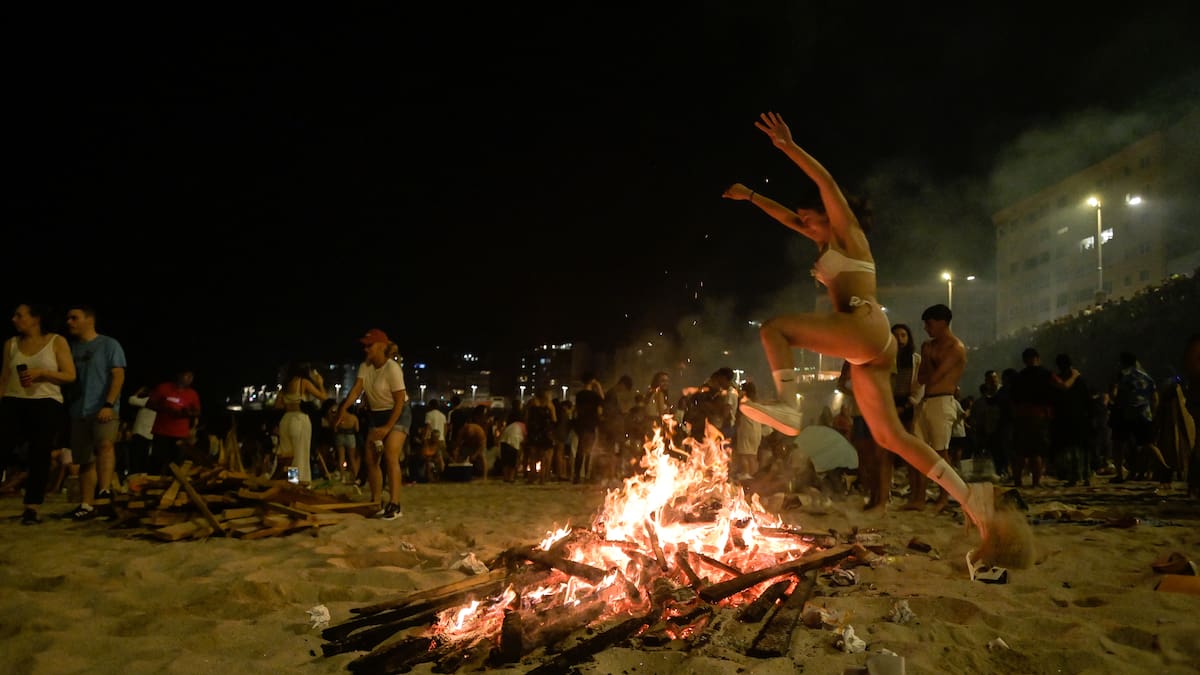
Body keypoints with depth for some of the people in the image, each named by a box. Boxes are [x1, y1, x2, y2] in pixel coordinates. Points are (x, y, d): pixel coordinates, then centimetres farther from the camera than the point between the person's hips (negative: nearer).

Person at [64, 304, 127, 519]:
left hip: (104, 410, -5)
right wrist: (66, 408, 7)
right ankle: (86, 505, 16)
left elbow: (118, 376, -8)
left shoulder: (109, 344, -1)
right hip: (78, 412, 6)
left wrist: (108, 405, -19)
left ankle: (105, 490, -38)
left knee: (105, 444, -31)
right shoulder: (71, 347, 14)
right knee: (85, 460, 9)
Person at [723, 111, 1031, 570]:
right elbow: (787, 217, 37)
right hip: (865, 351, 10)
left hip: (865, 326, -9)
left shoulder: (848, 232, 8)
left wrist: (789, 147, -10)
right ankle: (969, 497, 0)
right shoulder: (828, 242, 29)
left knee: (774, 327, -13)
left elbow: (826, 182, -5)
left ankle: (787, 406, -27)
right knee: (890, 435, 2)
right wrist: (750, 196, 37)